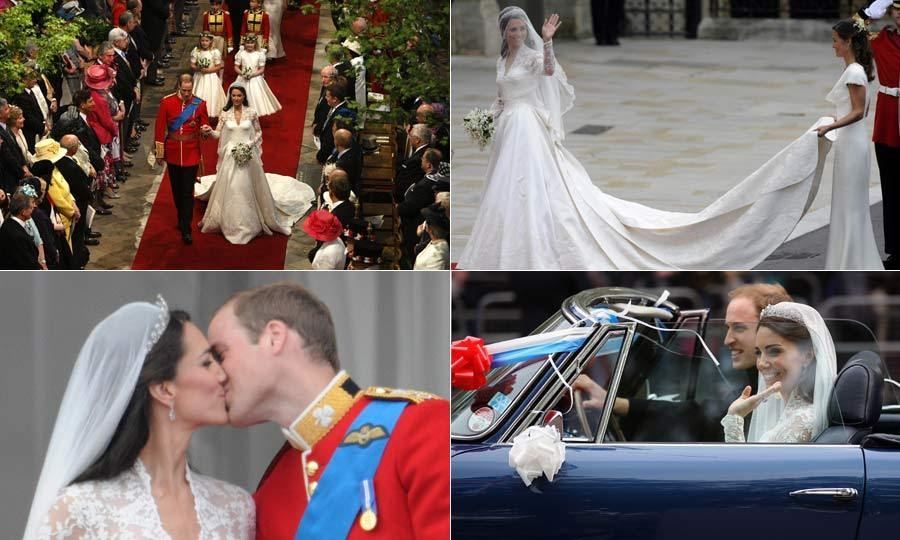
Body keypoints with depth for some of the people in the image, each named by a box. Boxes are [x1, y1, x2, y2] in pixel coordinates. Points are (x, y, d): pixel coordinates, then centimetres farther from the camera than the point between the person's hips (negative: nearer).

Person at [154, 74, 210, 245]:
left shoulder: (199, 104, -5)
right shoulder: (167, 102, -4)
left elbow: (205, 126, 7)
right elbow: (160, 127, 0)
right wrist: (160, 151, 1)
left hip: (191, 153, -2)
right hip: (173, 152, 2)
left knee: (187, 192, -5)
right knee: (176, 190, 15)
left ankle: (186, 230, -5)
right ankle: (181, 219, 35)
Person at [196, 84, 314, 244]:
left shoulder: (251, 113, -3)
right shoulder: (225, 114, 0)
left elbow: (258, 133, 5)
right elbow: (219, 134, -1)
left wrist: (250, 145, -11)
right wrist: (210, 131, -23)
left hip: (248, 155, -1)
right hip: (230, 155, 1)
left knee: (248, 188, 3)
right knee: (229, 189, 4)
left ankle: (249, 223, 17)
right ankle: (230, 223, 17)